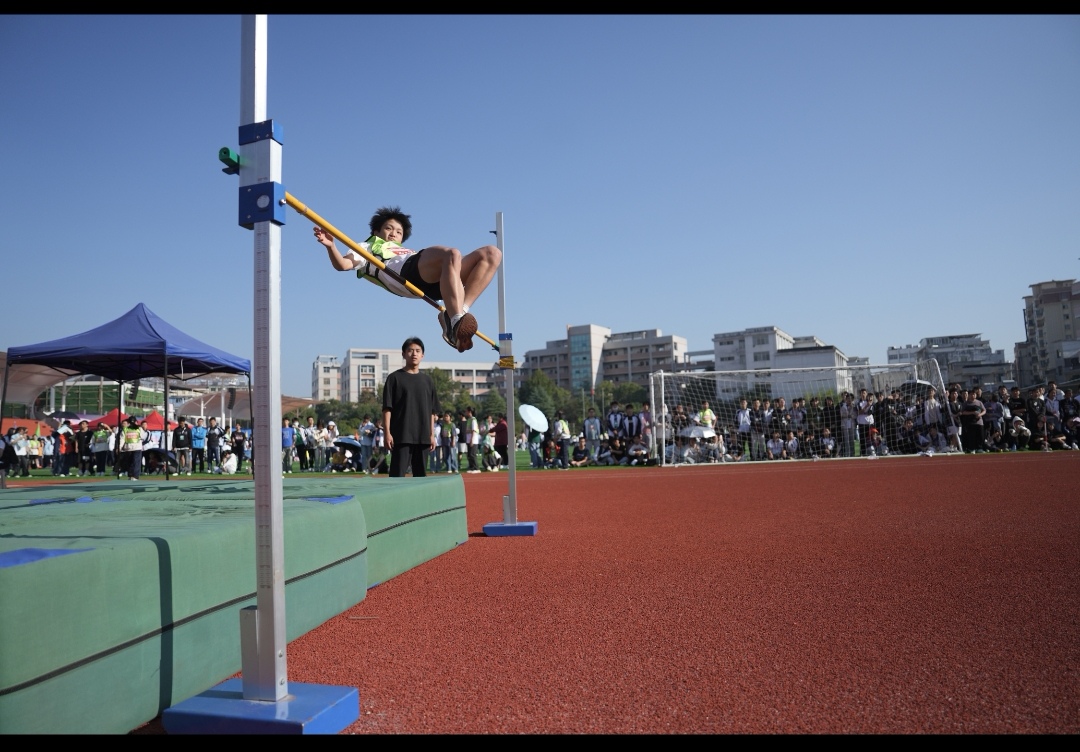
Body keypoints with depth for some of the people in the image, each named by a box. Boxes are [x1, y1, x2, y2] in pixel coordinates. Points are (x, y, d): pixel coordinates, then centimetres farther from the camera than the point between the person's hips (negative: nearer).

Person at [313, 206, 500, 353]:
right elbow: (342, 264, 12)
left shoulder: (406, 252, 48)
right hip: (408, 272, -6)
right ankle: (456, 321, -44)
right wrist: (331, 246, -7)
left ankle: (459, 313, -28)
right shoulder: (367, 248, 33)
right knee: (452, 254, -36)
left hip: (434, 280, 6)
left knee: (492, 254, -12)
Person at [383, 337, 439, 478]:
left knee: (421, 474, 8)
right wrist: (387, 433, -10)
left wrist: (432, 434, 9)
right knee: (397, 473, -6)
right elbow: (387, 408, -3)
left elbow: (432, 411, 14)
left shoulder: (428, 380, 13)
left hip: (423, 436, 4)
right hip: (401, 436, -4)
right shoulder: (395, 378, 1)